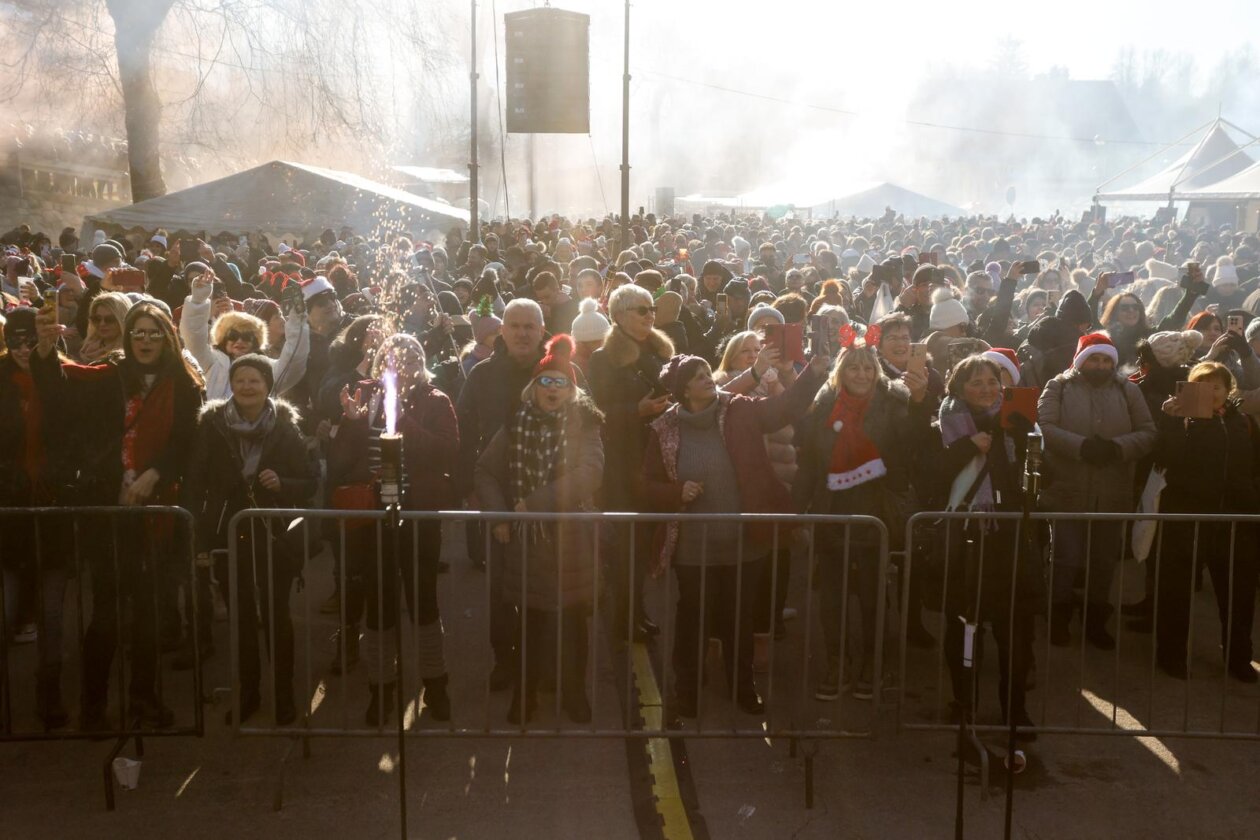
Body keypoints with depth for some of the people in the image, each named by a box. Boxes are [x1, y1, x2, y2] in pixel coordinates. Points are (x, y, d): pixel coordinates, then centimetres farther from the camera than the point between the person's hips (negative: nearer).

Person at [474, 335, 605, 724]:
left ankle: (573, 691, 25)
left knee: (572, 619, 8)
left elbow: (588, 474, -19)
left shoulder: (584, 425, -5)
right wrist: (498, 514, -8)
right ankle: (524, 693, 25)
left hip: (571, 540, -1)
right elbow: (486, 470, 6)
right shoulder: (516, 425, 3)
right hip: (525, 539, 2)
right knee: (529, 620, 10)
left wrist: (534, 502, -21)